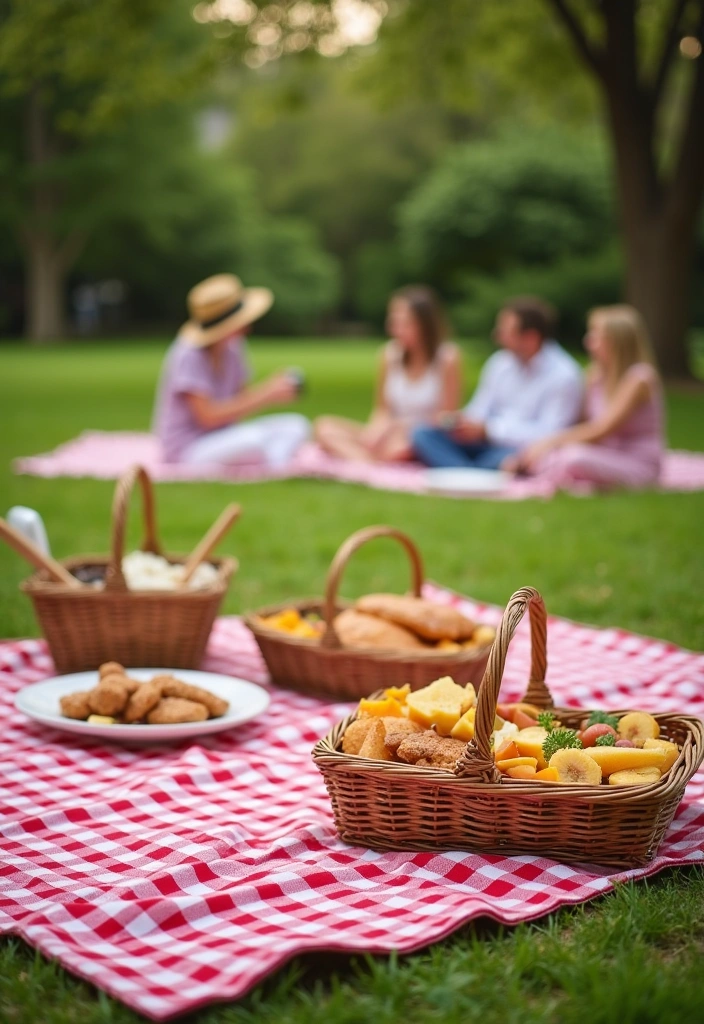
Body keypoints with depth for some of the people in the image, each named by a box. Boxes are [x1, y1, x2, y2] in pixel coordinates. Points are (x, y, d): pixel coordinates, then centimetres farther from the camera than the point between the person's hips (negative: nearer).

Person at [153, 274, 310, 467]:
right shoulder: (188, 356, -21)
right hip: (188, 449, -8)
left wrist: (272, 386, -14)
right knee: (253, 440, -35)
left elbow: (239, 398, 8)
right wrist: (267, 395, -22)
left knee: (295, 425, -8)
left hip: (223, 440, 8)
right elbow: (208, 416, -24)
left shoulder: (232, 349, 2)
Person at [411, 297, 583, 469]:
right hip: (488, 446, 7)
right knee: (423, 434, -14)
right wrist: (458, 420, -7)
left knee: (507, 457, -42)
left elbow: (547, 434, -15)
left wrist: (487, 429, -16)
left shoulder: (563, 376, -9)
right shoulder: (500, 362, 10)